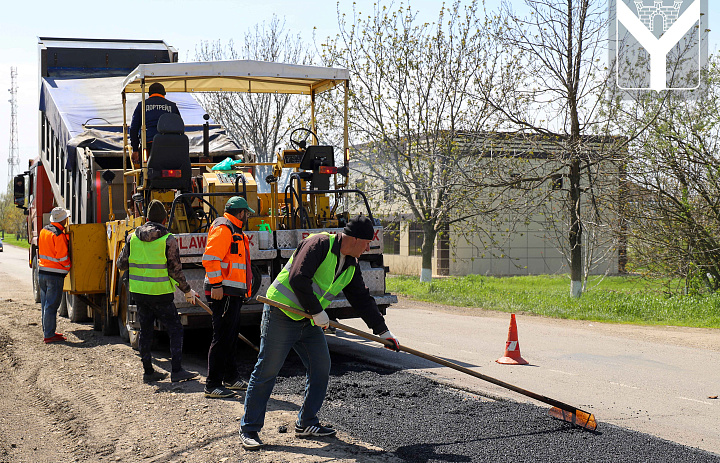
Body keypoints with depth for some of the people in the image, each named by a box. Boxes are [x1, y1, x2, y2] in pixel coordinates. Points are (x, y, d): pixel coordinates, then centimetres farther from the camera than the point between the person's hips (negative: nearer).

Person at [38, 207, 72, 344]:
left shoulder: (44, 231, 9)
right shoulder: (59, 235, -17)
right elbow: (62, 257, -18)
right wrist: (68, 267, -1)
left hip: (42, 271, 8)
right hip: (55, 274, -8)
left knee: (46, 304, 16)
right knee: (51, 305, -4)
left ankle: (47, 331, 24)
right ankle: (49, 335, -2)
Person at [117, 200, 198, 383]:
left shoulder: (132, 237, 3)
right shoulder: (168, 240, -10)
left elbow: (121, 264, 9)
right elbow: (175, 270, -8)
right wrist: (187, 290, 4)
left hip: (138, 291, 5)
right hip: (160, 293, -5)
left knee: (145, 330, 14)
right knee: (175, 330, 3)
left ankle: (148, 371, 17)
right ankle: (176, 371, -2)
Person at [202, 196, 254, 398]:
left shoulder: (234, 230, 22)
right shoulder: (223, 228, -11)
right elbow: (210, 258, -21)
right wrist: (216, 285, -24)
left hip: (233, 295, 11)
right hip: (223, 293, -11)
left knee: (231, 336, 18)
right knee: (222, 337, -10)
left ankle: (230, 378, 29)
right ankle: (212, 385, -8)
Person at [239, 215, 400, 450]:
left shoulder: (351, 265, 9)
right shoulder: (320, 244, -18)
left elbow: (362, 299, 15)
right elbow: (298, 278, -26)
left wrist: (383, 331, 12)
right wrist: (317, 311, -21)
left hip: (310, 324, 9)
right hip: (282, 314, -9)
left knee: (321, 368, 6)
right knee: (266, 371, -4)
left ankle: (306, 424, 19)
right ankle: (249, 429, 4)